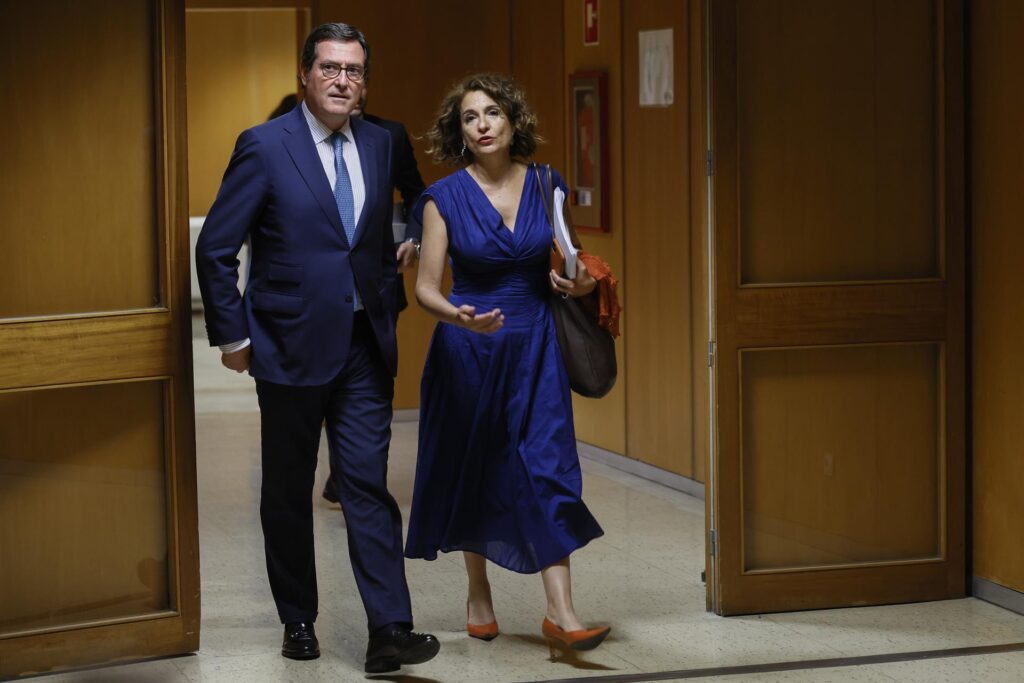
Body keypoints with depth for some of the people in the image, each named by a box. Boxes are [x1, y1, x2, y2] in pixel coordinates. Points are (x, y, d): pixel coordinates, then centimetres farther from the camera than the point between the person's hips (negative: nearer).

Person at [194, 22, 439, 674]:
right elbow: (216, 248, -5)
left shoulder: (379, 144, 6)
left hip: (364, 345, 3)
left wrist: (386, 314, 12)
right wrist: (232, 335, -5)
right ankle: (299, 620, 23)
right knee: (288, 491, 10)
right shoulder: (265, 146, -8)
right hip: (291, 345, -3)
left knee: (369, 485, -3)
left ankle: (390, 631, -6)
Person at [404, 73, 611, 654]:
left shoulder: (546, 186, 2)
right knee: (473, 470, 8)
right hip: (468, 346, -1)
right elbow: (427, 287, -7)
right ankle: (479, 595, 28)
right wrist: (458, 317, -27)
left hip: (534, 345, 1)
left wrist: (578, 283, -8)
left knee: (547, 466, -7)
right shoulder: (445, 198, -6)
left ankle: (562, 612, -10)